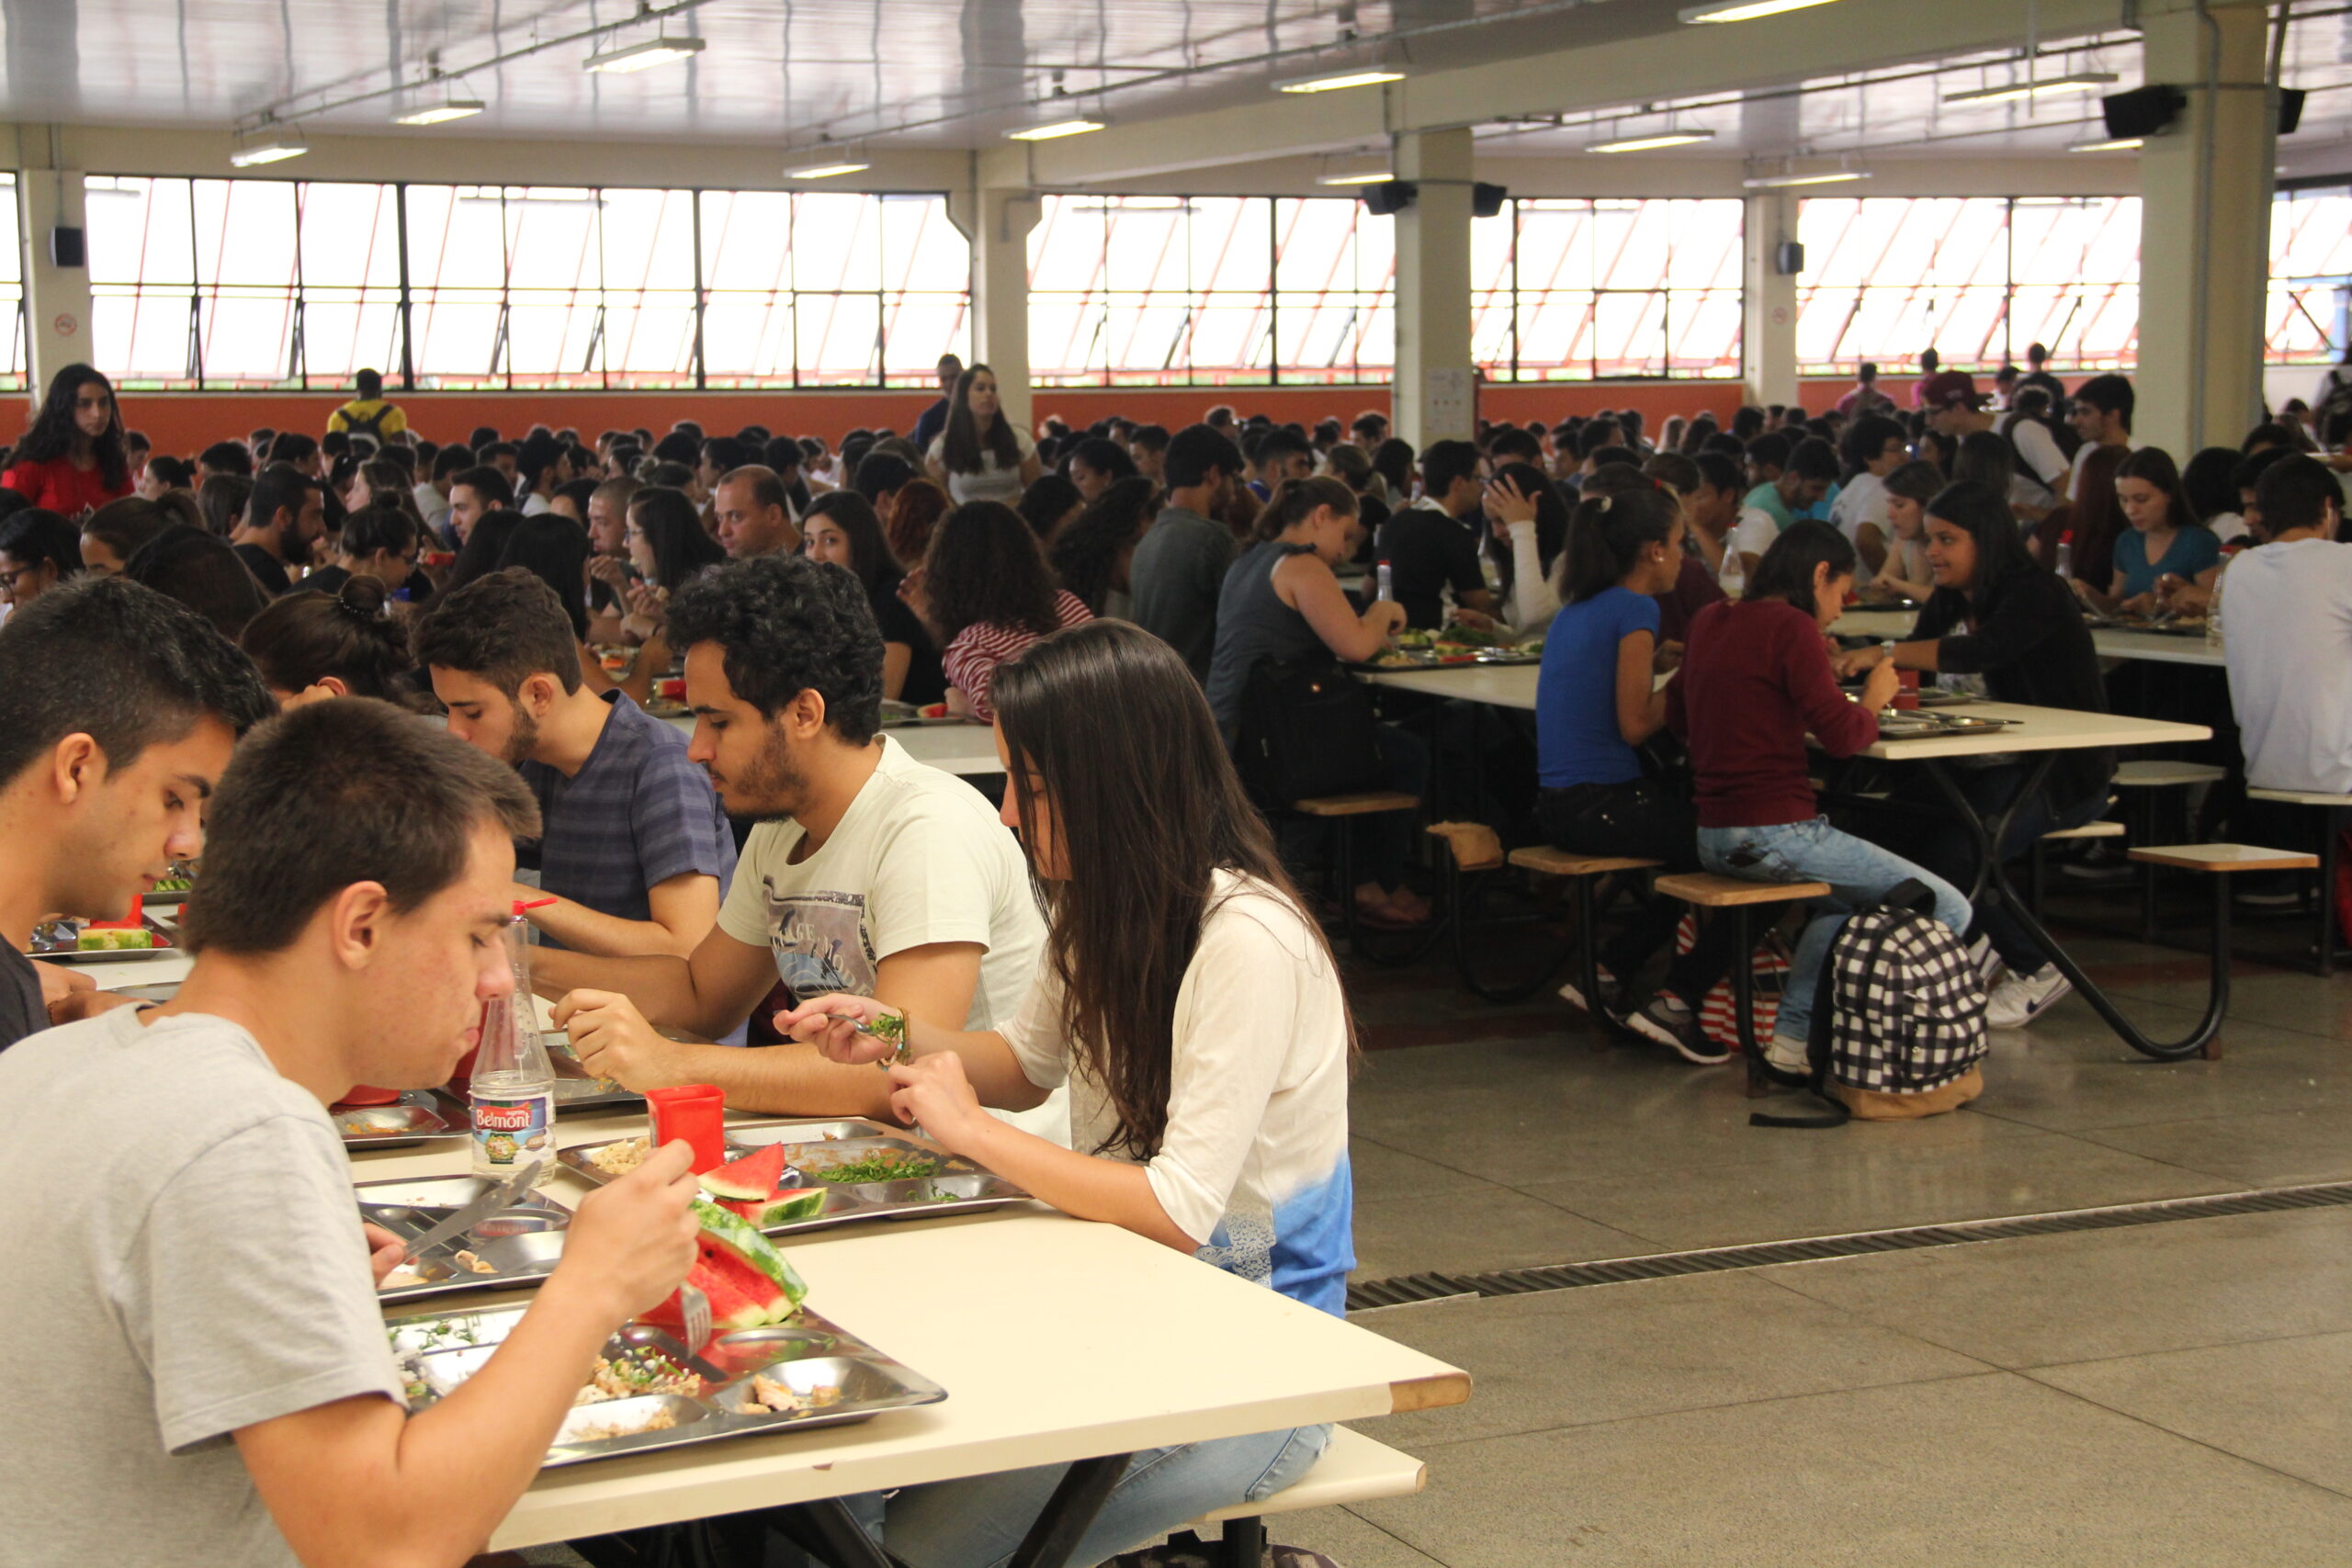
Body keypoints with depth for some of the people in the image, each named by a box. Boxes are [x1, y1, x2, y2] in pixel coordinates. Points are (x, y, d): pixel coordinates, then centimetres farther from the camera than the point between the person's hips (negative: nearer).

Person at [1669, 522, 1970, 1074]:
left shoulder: (1710, 620, 13)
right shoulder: (1791, 626, -11)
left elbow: (1677, 715, 26)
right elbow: (1843, 735, -16)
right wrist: (1873, 700, 5)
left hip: (1713, 837, 9)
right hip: (1774, 834, -9)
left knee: (1849, 902, 34)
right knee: (1947, 910, -4)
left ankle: (1794, 1028, 26)